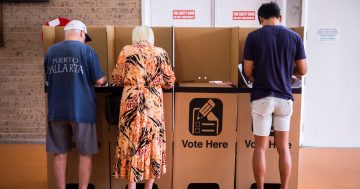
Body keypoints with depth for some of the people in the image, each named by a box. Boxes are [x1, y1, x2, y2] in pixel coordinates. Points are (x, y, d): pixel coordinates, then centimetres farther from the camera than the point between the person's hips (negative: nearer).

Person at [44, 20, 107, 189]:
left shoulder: (51, 51, 7)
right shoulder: (85, 50, -6)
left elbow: (48, 81, 17)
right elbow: (99, 81, -6)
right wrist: (104, 80, 15)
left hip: (56, 111, 4)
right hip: (81, 111, -4)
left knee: (60, 154, 12)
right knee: (85, 154, 8)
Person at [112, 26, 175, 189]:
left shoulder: (126, 51, 2)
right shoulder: (160, 52, 4)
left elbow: (117, 79, 4)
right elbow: (169, 82, 5)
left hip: (131, 102, -1)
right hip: (154, 104, 1)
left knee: (131, 141, 7)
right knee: (152, 141, 10)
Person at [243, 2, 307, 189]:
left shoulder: (253, 36, -5)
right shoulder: (294, 37, 2)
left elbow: (248, 71, -5)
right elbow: (302, 70, 5)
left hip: (262, 97, -2)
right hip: (284, 97, 2)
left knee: (260, 147, 7)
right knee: (283, 148, 12)